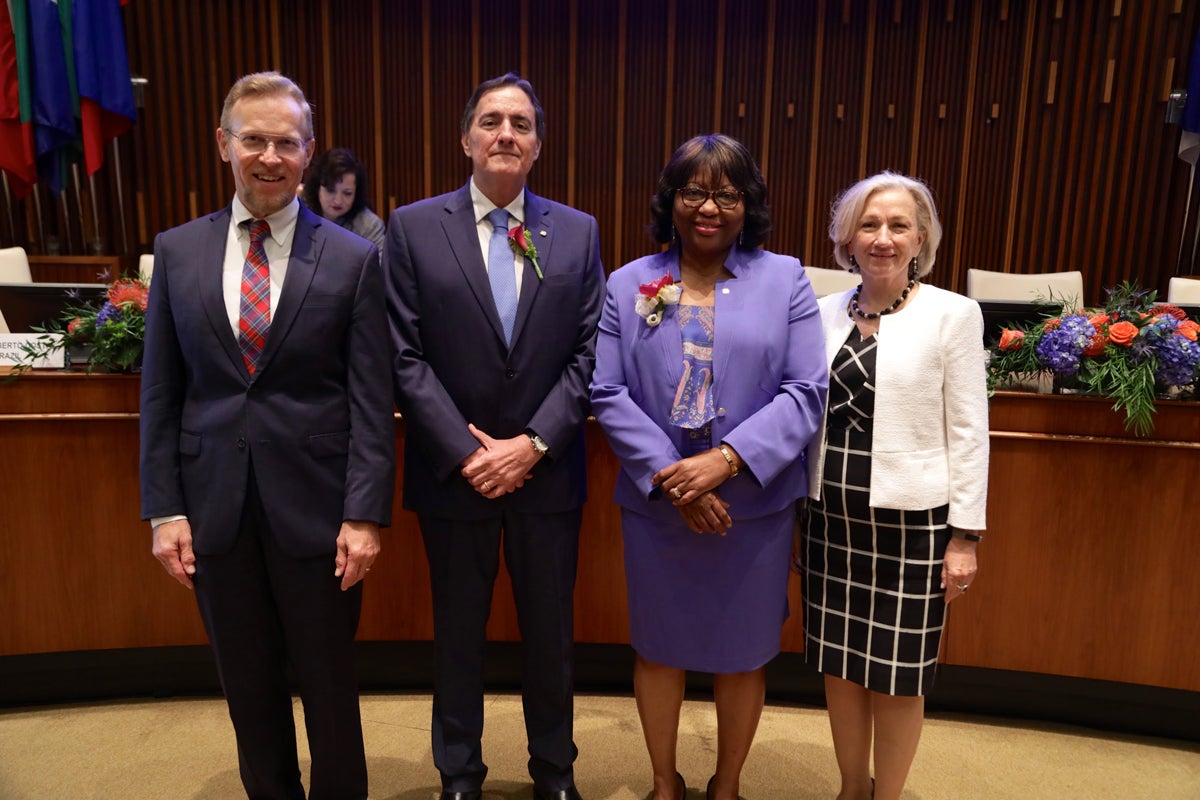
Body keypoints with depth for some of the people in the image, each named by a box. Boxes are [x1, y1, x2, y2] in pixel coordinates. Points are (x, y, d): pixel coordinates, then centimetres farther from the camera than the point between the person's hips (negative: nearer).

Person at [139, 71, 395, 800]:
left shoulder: (353, 259, -4)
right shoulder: (177, 250, 4)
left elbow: (372, 399, -6)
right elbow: (160, 391, 6)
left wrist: (364, 515, -10)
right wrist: (164, 508, 1)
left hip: (315, 506, -2)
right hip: (215, 506, 3)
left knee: (329, 685, 12)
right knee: (248, 687, 17)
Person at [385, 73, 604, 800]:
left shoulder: (578, 232, 2)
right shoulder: (413, 228, -2)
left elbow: (588, 354, -2)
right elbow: (407, 357, -7)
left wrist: (533, 445, -12)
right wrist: (466, 453, -13)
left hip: (547, 471, 1)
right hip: (453, 473, -1)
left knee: (550, 631, 15)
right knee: (458, 633, 16)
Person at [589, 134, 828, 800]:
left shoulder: (785, 281, 0)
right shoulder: (628, 285, 2)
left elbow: (806, 392, -7)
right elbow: (607, 393, -4)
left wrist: (727, 460, -19)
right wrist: (667, 476, -15)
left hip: (756, 505, 0)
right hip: (656, 505, 1)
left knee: (742, 653, 14)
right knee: (659, 648, 15)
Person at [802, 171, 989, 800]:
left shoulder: (952, 315, -6)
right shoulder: (826, 313, 4)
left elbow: (968, 431, -5)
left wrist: (965, 534, -7)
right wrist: (800, 509, 11)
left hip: (911, 521, -3)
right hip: (832, 517, 4)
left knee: (897, 674, 10)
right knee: (840, 664, 15)